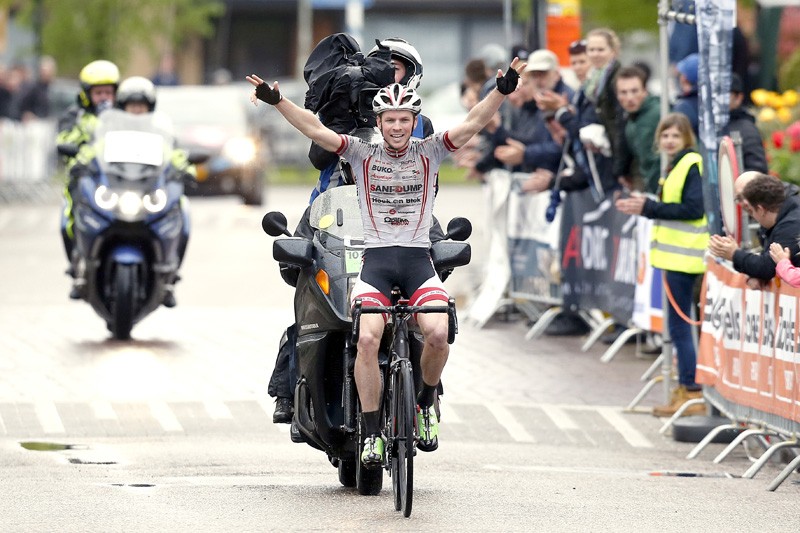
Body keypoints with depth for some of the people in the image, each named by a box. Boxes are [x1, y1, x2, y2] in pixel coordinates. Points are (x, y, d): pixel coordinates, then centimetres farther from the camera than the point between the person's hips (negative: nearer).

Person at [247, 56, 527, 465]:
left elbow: (472, 124, -2)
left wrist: (501, 92, -17)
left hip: (418, 259, 0)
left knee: (438, 333, -24)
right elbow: (316, 130, -1)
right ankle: (371, 432, -14)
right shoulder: (362, 154, 8)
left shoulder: (429, 152, 9)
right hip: (375, 259, 0)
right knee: (367, 338, -23)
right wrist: (277, 101, -13)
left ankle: (426, 401, 6)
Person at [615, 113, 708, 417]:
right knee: (679, 325, 12)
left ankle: (692, 394, -7)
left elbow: (693, 209, -20)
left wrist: (649, 207, -17)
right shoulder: (677, 165, 18)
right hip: (676, 255, 10)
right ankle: (685, 388, 17)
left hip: (685, 256, -10)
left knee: (679, 324, -9)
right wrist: (642, 206, 6)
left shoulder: (692, 165, -12)